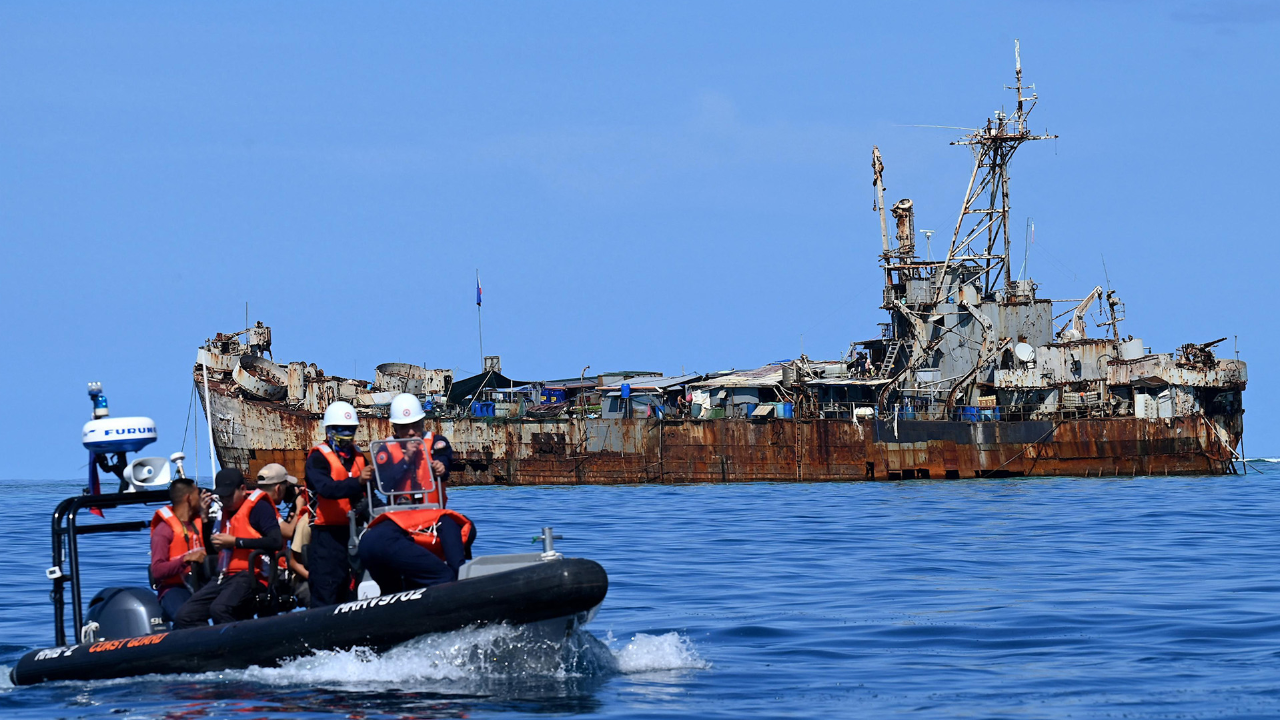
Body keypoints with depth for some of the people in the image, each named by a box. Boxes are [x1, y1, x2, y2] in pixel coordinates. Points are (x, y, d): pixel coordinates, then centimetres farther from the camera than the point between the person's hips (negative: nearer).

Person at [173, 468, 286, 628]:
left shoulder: (258, 506, -1)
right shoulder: (226, 511, 22)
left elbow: (276, 541, -17)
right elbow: (212, 549, 29)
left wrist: (235, 541, -13)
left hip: (249, 575, -8)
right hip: (225, 576, 8)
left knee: (219, 609, -36)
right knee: (185, 615, -10)